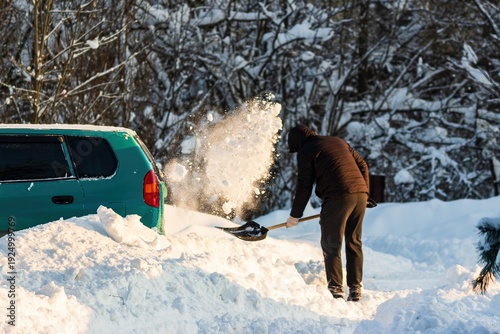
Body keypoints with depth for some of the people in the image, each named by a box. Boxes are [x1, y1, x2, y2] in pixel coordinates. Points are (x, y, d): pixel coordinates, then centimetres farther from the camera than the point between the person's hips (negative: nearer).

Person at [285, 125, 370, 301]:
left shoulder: (306, 151, 4)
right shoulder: (339, 141, 24)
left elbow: (304, 186, 0)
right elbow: (362, 165, 23)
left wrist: (295, 215, 7)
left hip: (337, 197, -7)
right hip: (360, 194, 7)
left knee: (331, 245, 2)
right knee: (354, 243, 13)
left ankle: (336, 289, -4)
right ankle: (355, 289, 11)